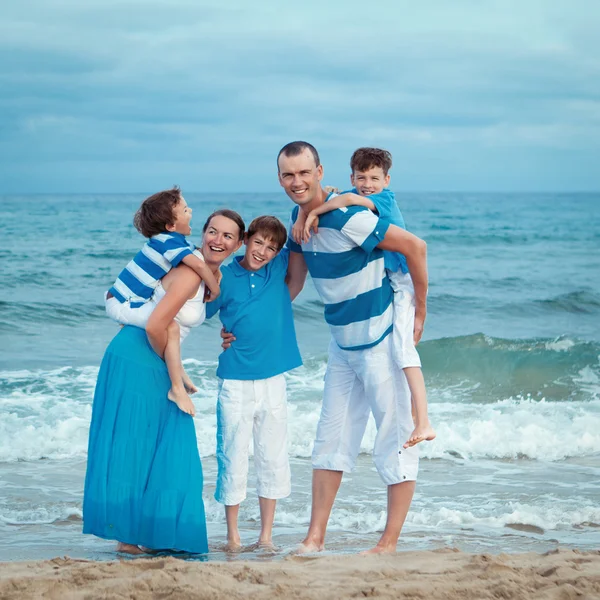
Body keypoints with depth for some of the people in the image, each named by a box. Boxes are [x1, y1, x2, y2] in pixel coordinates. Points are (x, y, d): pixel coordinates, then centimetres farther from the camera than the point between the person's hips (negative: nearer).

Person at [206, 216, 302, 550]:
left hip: (273, 380, 3)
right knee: (233, 458, 0)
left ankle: (266, 535, 16)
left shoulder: (279, 269, 3)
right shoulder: (224, 278, -2)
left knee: (274, 459, 7)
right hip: (235, 382, -3)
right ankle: (233, 535, 10)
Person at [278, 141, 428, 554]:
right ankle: (315, 538, 16)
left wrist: (420, 313, -14)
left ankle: (389, 543, 2)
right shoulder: (299, 215, 3)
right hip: (343, 343, 9)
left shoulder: (347, 217, -23)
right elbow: (294, 279, 14)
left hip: (382, 340, -9)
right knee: (332, 437, 11)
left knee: (396, 438, -2)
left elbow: (415, 247, -21)